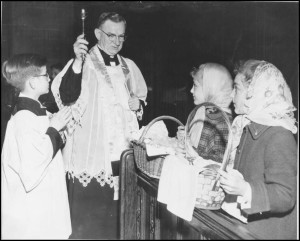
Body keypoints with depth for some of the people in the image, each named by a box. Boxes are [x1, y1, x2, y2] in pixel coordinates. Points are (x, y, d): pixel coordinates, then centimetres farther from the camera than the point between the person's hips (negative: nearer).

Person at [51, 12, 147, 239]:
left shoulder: (129, 67, 11)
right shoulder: (83, 63, -8)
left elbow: (142, 98, 25)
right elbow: (67, 96, -24)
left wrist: (138, 104, 3)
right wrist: (78, 61, -35)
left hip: (124, 156, 5)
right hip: (91, 158, -5)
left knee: (119, 220, 18)